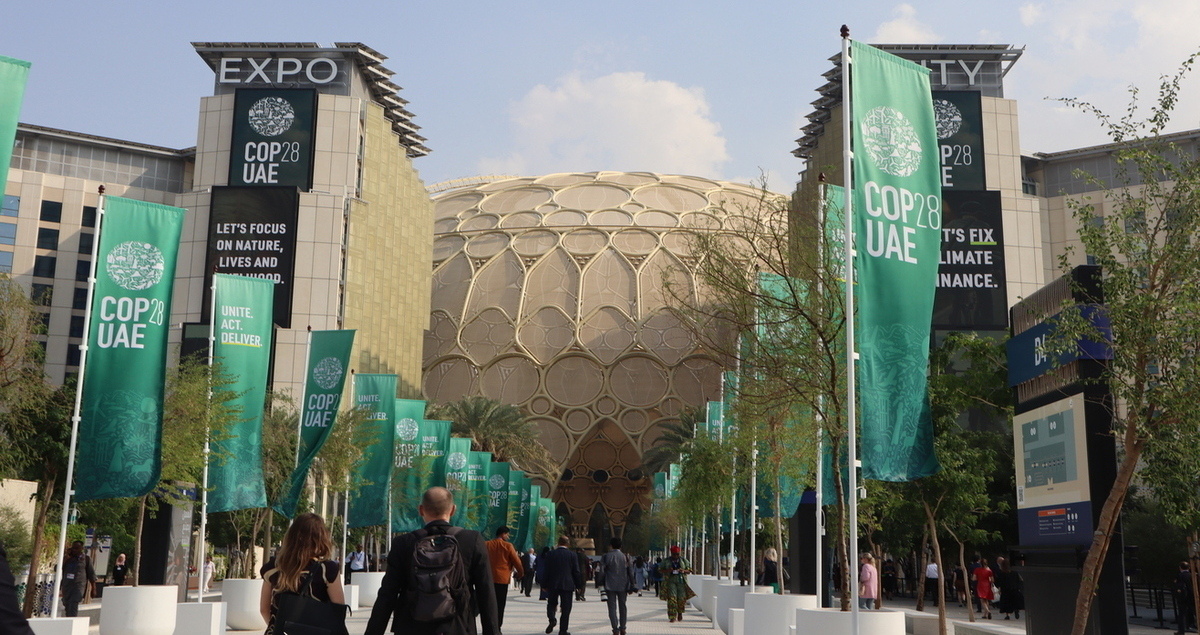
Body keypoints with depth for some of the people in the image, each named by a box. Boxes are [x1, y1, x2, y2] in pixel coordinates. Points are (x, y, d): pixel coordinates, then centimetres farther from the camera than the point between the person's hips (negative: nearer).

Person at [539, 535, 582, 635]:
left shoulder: (550, 554, 0)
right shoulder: (572, 556, -2)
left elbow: (545, 571, 1)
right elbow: (577, 572, 0)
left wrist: (544, 585, 8)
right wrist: (578, 585, 10)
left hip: (552, 585, 1)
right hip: (567, 585, -1)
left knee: (551, 604, 16)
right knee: (566, 608, 5)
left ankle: (552, 619, -11)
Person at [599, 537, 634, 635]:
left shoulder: (605, 557, -4)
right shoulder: (626, 557, 1)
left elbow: (601, 572, -6)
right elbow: (631, 573, 1)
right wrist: (632, 585, 7)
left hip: (610, 586, -2)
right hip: (623, 586, 2)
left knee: (612, 607, 1)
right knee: (622, 606, 14)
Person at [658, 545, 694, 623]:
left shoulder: (683, 560, 11)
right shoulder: (666, 561, 10)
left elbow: (689, 570, 12)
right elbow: (660, 570, 10)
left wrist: (683, 571, -9)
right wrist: (667, 571, -9)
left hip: (681, 581, 1)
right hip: (670, 581, -1)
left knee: (682, 598, -3)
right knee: (672, 598, -12)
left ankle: (680, 613, 24)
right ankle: (672, 617, -11)